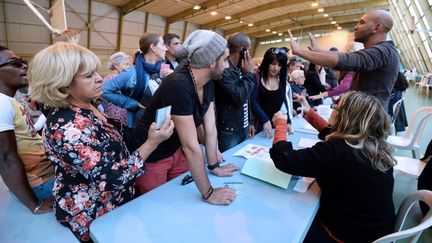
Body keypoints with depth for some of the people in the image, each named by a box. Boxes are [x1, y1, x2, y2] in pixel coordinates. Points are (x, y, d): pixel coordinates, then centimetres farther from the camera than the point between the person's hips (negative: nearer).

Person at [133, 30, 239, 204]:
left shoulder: (207, 83, -7)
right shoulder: (178, 86, -34)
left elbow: (210, 129, -4)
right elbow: (191, 146, -33)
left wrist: (214, 166, 1)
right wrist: (208, 193, -24)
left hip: (175, 150, 7)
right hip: (151, 157, -7)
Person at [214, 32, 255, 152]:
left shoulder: (240, 69, 10)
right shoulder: (224, 70, -19)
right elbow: (238, 98, -27)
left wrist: (249, 123, 19)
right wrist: (249, 74, -16)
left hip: (243, 128, 9)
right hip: (229, 131, -8)